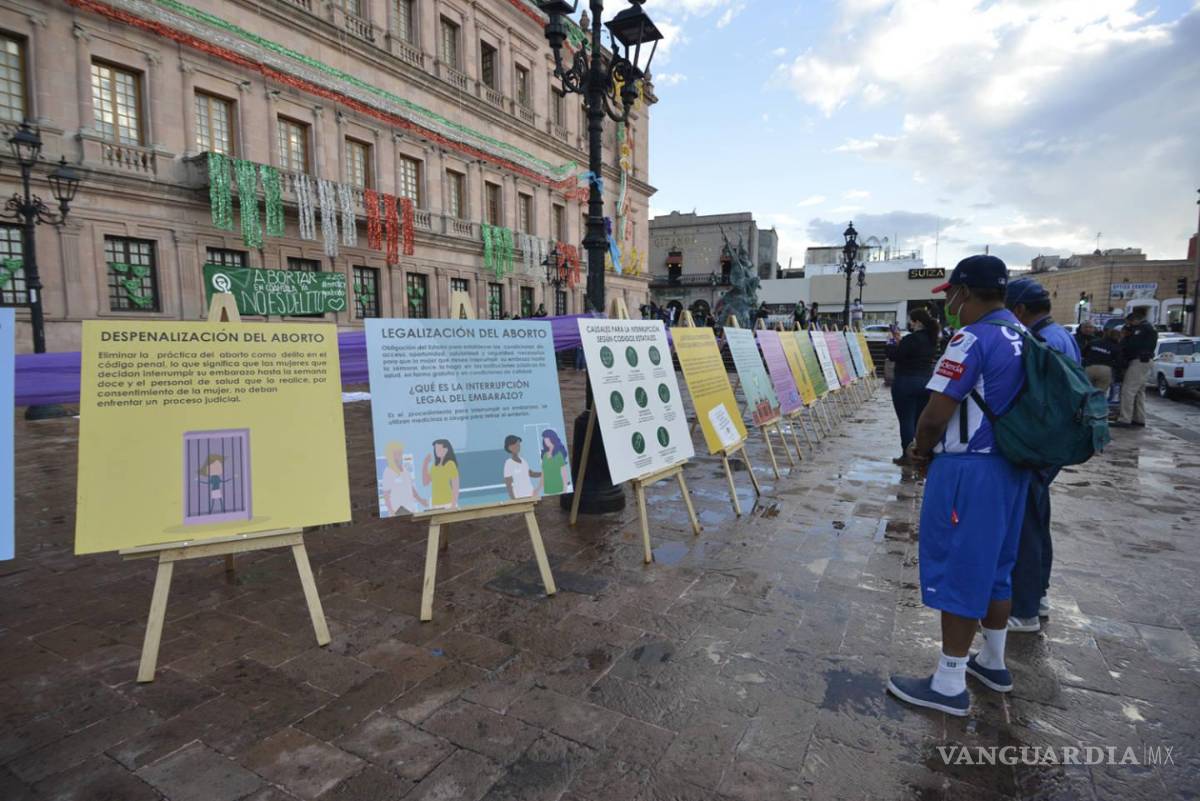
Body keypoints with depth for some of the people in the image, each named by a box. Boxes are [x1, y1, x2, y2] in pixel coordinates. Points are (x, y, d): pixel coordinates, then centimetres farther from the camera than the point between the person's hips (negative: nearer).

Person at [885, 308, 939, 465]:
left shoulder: (911, 339, -18)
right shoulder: (931, 340, 8)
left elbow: (894, 356, -13)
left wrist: (892, 344, 5)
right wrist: (901, 343, 11)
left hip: (906, 383, -8)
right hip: (927, 381, 8)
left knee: (906, 420, -1)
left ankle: (908, 455, 3)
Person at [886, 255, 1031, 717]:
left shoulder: (973, 339, -18)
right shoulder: (1024, 338, 10)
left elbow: (935, 416, -22)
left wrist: (921, 451, -2)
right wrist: (935, 447, 14)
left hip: (968, 471, -9)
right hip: (1011, 465, 9)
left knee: (958, 571, 0)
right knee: (994, 565, 20)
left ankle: (949, 685, 12)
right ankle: (993, 662, 37)